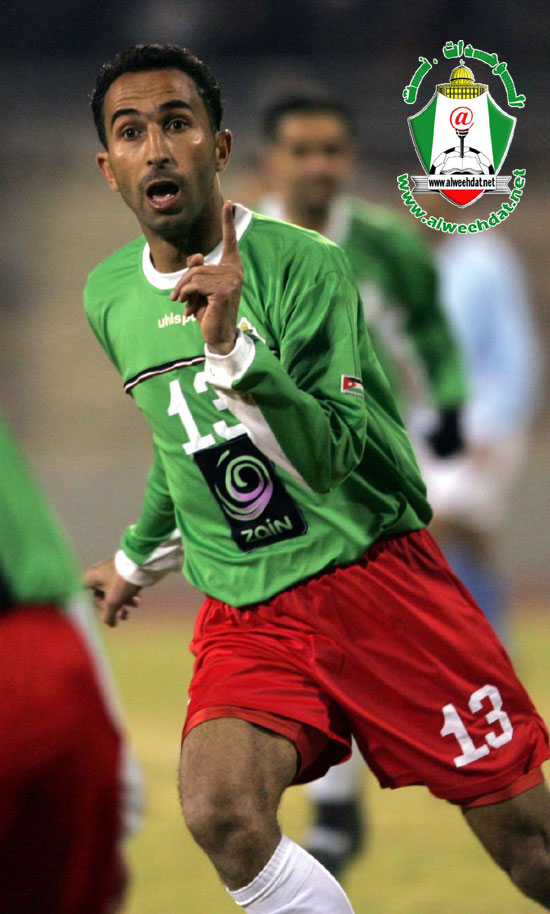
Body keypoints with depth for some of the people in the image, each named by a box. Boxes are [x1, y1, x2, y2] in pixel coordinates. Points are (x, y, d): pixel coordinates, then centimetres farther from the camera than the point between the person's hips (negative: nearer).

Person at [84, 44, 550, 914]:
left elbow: (329, 456, -20)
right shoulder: (109, 296, 6)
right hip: (245, 616, 4)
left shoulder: (300, 264, -12)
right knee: (220, 811, -26)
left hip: (376, 577, -4)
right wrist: (137, 555, 37)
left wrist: (233, 348, -32)